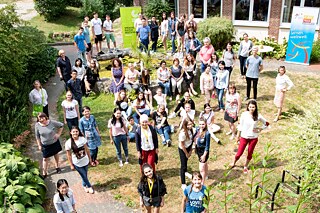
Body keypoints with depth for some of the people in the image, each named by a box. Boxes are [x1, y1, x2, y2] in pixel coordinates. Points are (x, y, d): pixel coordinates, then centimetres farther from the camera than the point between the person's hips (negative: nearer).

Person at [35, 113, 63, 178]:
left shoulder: (52, 122, -21)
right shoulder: (37, 125, -17)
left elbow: (61, 125, -6)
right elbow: (37, 136, -5)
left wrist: (58, 134, -11)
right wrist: (39, 145, -2)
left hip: (54, 142, 0)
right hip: (45, 145, 0)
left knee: (56, 154, 21)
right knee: (45, 158, 7)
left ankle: (57, 167, 45)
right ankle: (44, 173, 21)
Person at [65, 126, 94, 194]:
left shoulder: (82, 139, -13)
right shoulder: (68, 143, -21)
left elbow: (87, 150, -1)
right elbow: (69, 155, -10)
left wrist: (90, 159, 5)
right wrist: (71, 165, -5)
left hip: (85, 161, 2)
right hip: (77, 164, -2)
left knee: (85, 175, 18)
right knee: (84, 176, 12)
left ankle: (84, 185, 47)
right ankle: (89, 187, 39)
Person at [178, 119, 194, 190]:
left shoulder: (191, 129, -12)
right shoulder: (182, 133, -34)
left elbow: (191, 140, 1)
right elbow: (181, 145, -24)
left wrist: (190, 150, 3)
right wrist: (186, 153, -12)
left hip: (188, 148, 7)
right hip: (182, 149, -7)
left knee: (186, 160, 32)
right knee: (183, 166, 0)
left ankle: (185, 172, 60)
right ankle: (183, 184, 10)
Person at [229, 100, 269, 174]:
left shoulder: (258, 116, -11)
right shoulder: (244, 114, -12)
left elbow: (266, 123, 4)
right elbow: (240, 125, -2)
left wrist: (260, 129, -9)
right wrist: (238, 136, 3)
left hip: (253, 138, 1)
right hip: (244, 137, -1)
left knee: (250, 153, 14)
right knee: (239, 153, 4)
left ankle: (245, 166, 36)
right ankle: (233, 163, 33)